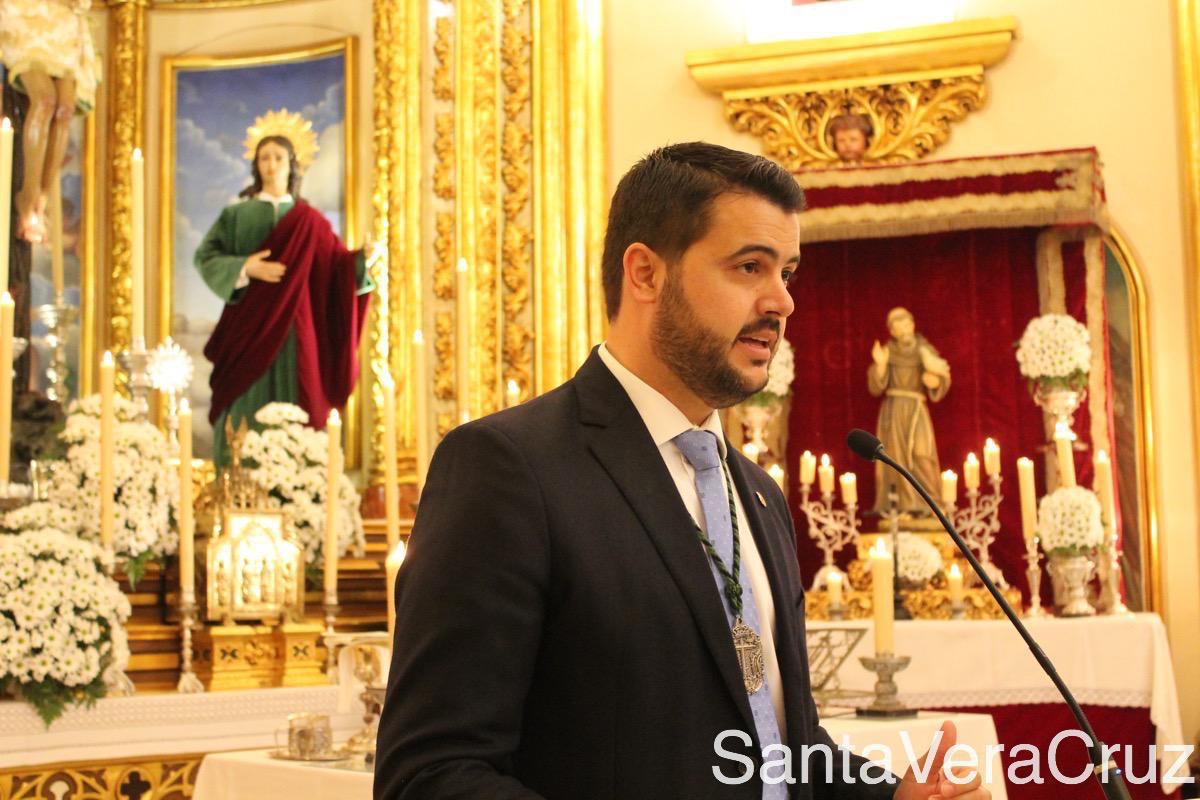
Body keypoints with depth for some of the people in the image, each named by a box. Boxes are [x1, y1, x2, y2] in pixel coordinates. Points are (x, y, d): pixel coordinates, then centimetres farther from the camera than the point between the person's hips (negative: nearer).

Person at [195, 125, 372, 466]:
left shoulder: (309, 220, 9)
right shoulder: (237, 214, 7)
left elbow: (336, 263, 4)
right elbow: (205, 256, 0)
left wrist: (362, 257, -15)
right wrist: (244, 268, -15)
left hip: (294, 331, 1)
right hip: (250, 329, -1)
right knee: (248, 413, -3)